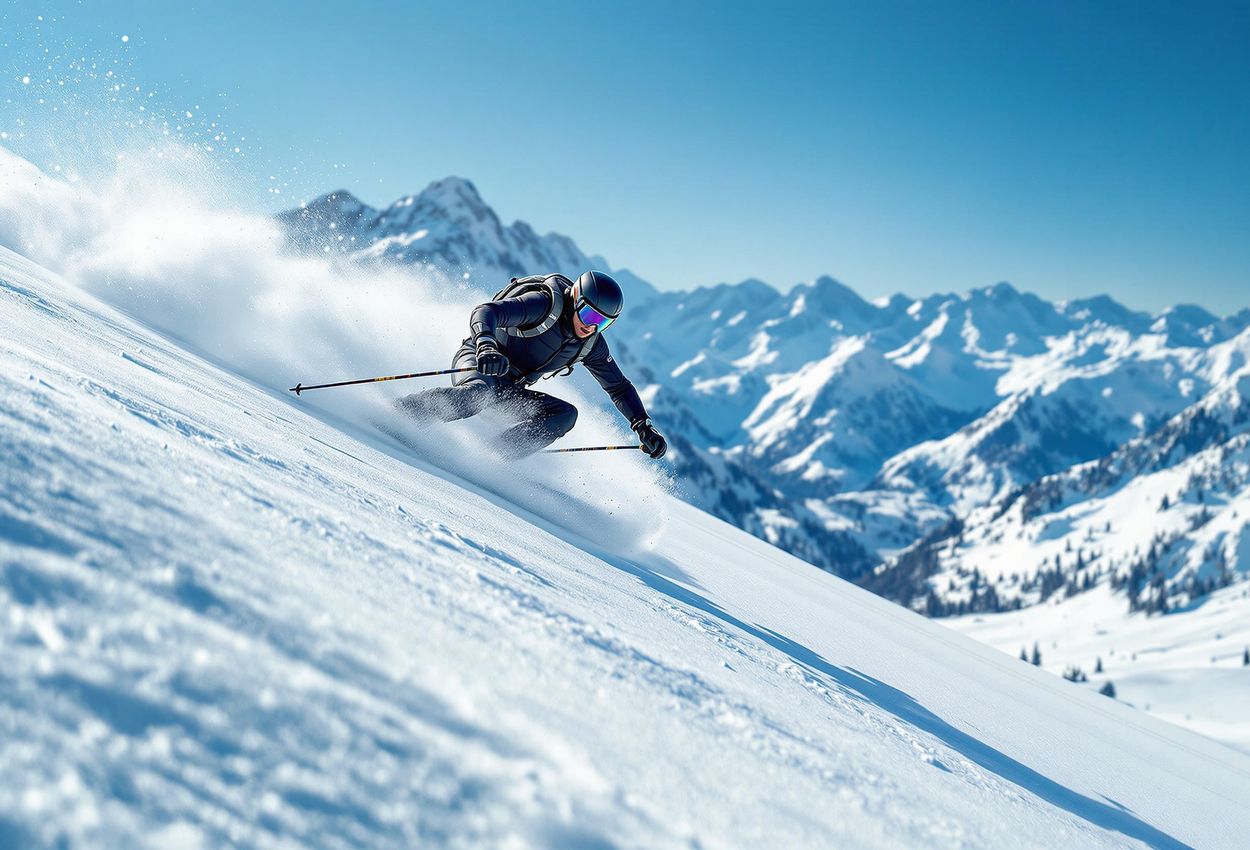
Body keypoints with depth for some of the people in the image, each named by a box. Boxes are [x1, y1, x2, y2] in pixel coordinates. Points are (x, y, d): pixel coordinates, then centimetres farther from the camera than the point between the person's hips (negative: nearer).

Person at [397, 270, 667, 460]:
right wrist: (486, 346, -52)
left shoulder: (591, 344, 1)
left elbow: (619, 387, 12)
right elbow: (486, 311, -31)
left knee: (565, 414, -15)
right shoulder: (545, 303, -20)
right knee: (479, 393, -40)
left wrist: (643, 427, 1)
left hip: (509, 392, 7)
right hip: (477, 363, -7)